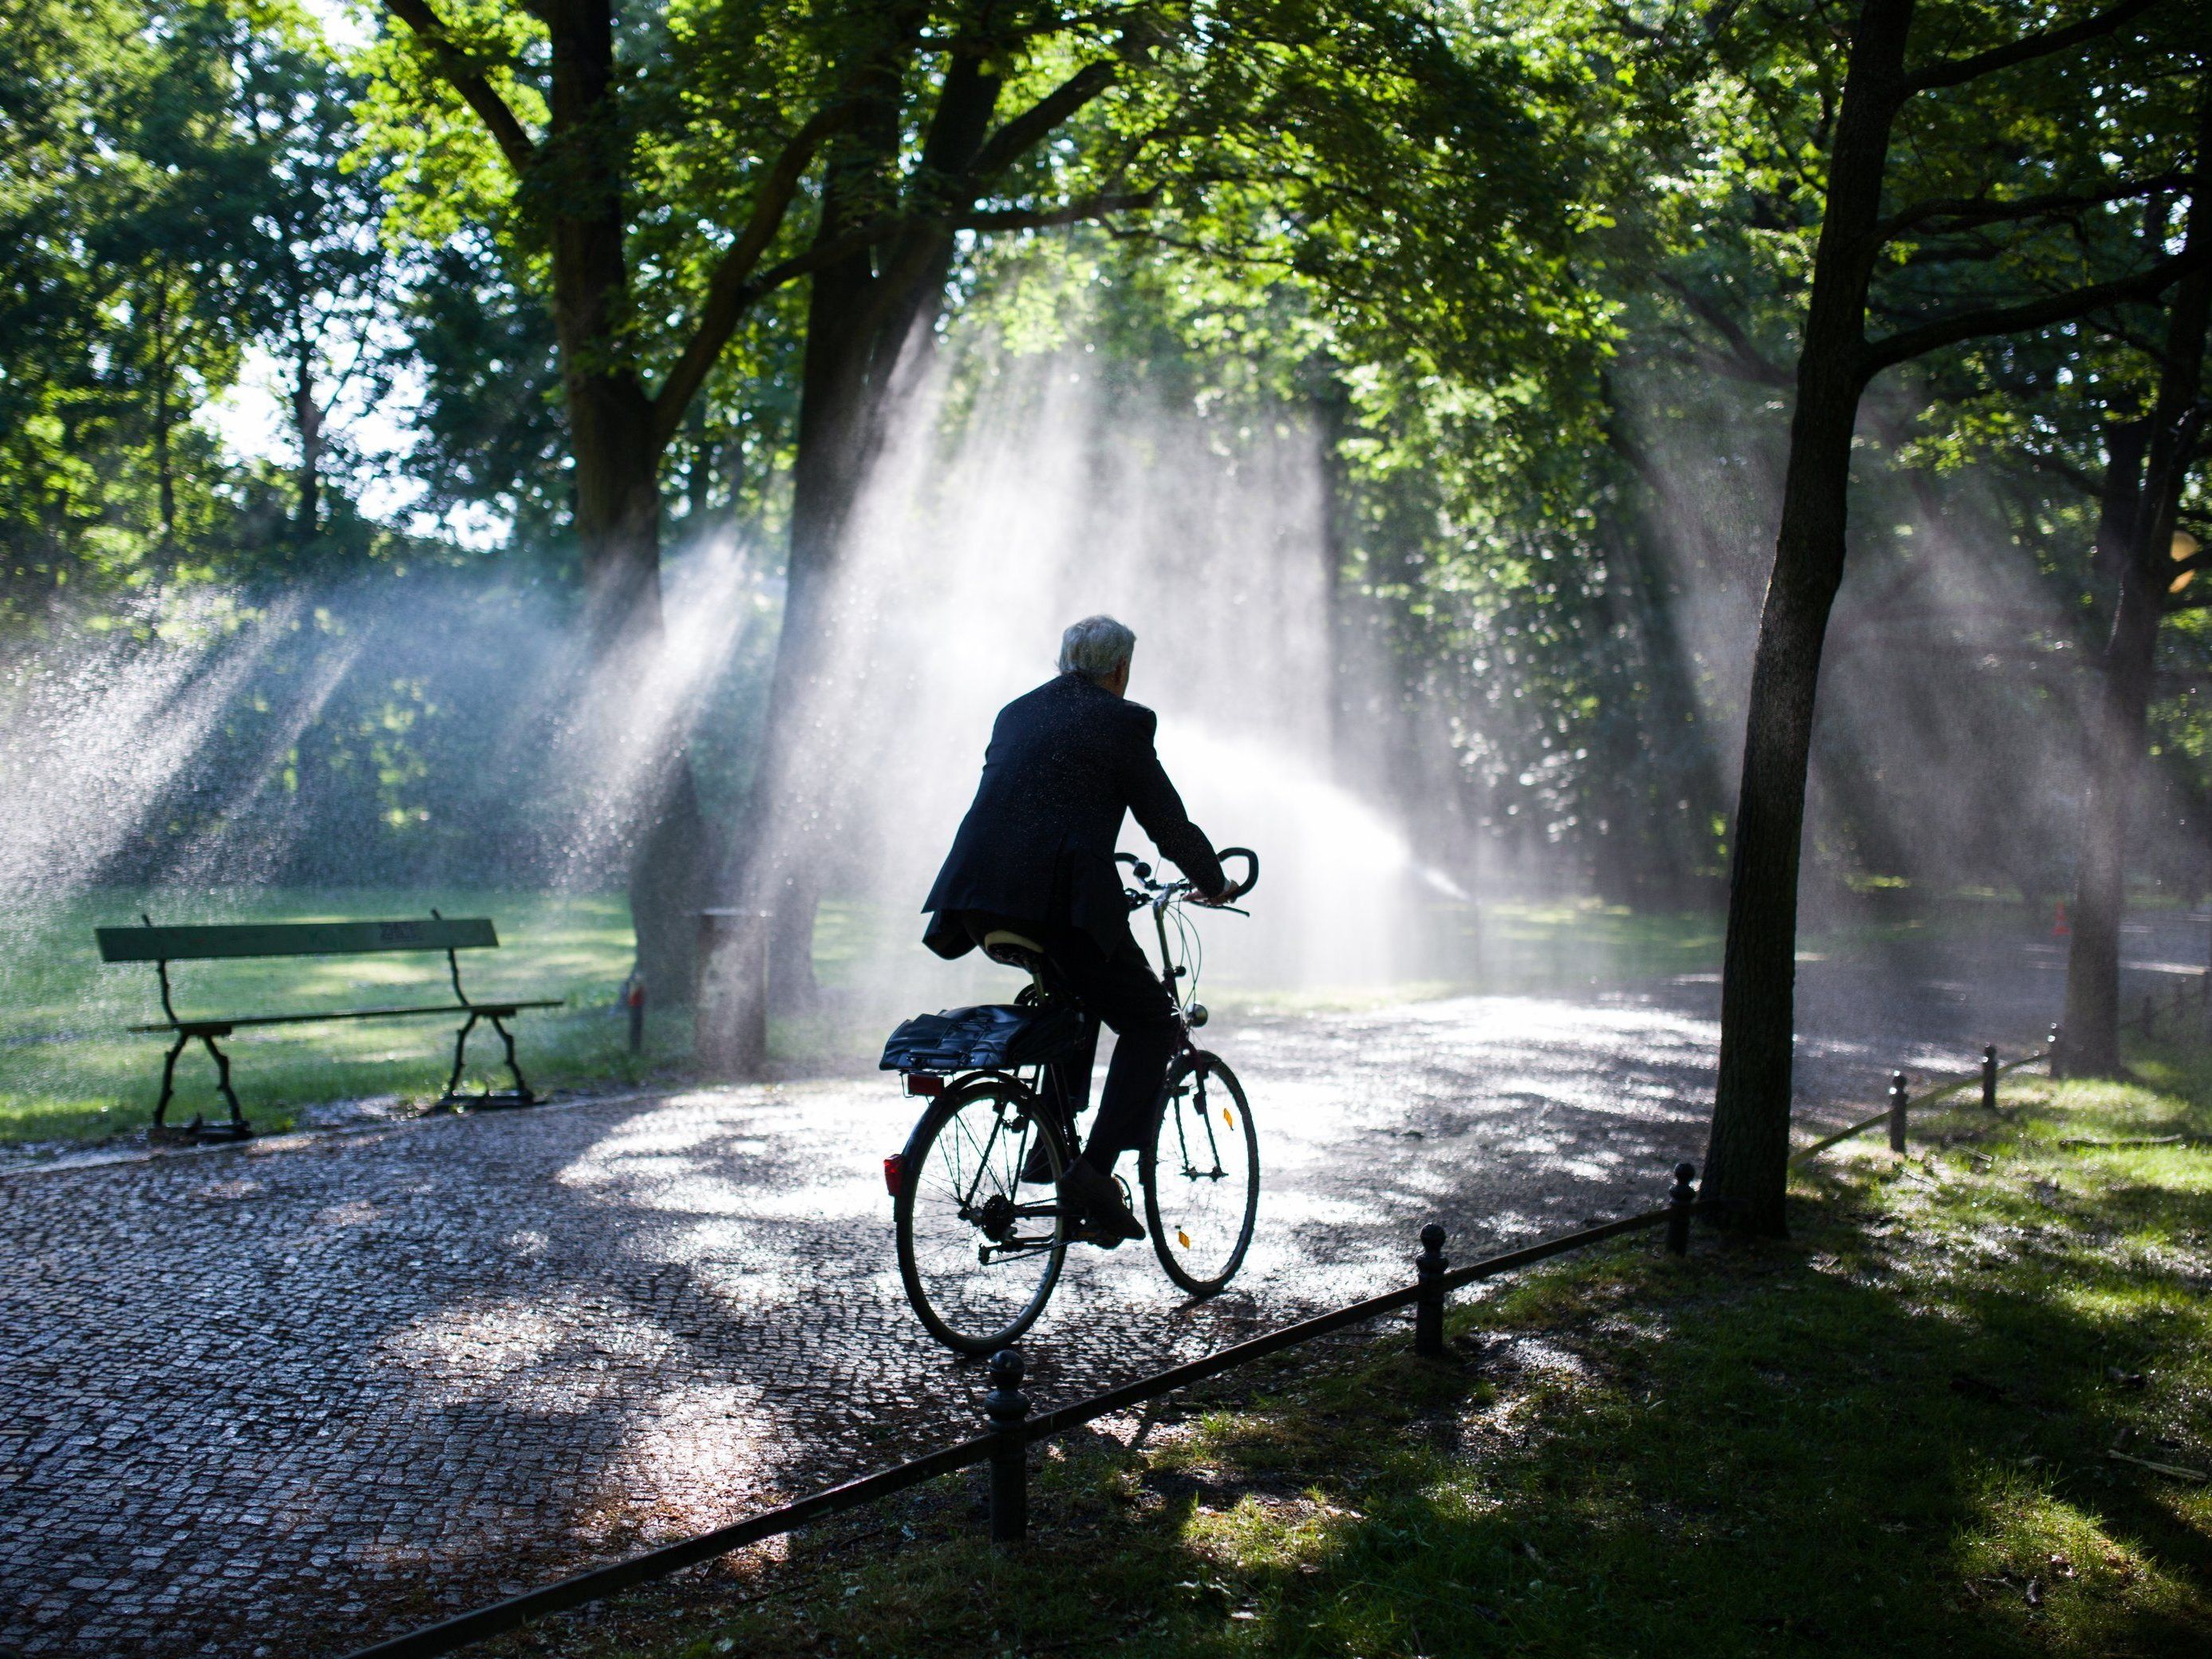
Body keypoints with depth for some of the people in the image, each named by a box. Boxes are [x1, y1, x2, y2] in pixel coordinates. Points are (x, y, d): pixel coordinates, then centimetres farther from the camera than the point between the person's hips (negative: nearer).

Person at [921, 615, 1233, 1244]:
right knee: (1152, 1025, 8)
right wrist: (1214, 884, 25)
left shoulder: (1015, 713, 23)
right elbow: (1168, 822, 7)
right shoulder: (1119, 720, 4)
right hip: (1058, 900, -7)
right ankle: (1092, 1173, -6)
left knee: (1080, 985, 33)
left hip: (977, 897, 7)